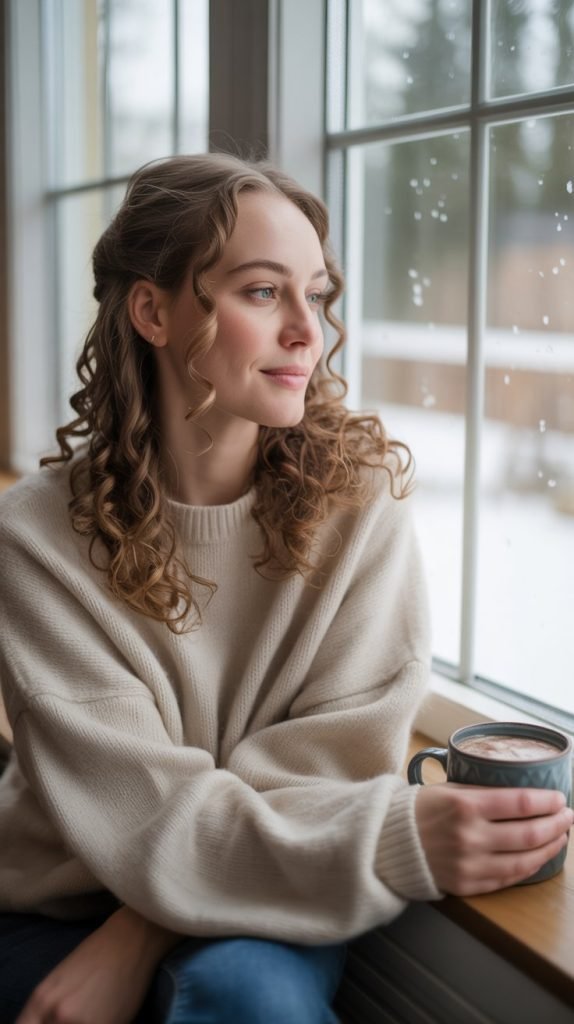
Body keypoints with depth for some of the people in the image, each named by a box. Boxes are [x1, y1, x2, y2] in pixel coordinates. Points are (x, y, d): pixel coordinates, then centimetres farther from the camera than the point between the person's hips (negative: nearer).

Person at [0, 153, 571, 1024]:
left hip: (262, 916, 0)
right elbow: (141, 816, -20)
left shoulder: (359, 490, -10)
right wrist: (397, 844, -35)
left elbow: (343, 747, -12)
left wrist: (137, 937, -22)